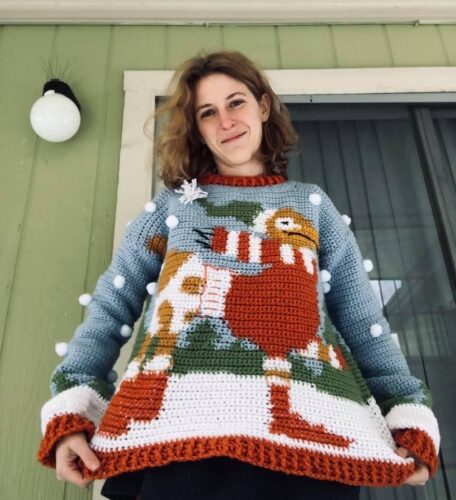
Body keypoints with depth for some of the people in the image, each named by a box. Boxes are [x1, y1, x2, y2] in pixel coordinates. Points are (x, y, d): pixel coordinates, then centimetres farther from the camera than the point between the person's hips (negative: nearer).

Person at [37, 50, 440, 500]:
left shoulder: (312, 205, 18)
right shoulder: (173, 203, 16)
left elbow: (364, 323, 13)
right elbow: (109, 307, 9)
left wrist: (412, 417, 2)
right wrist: (71, 410, -4)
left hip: (307, 431, 1)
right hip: (182, 425, 0)